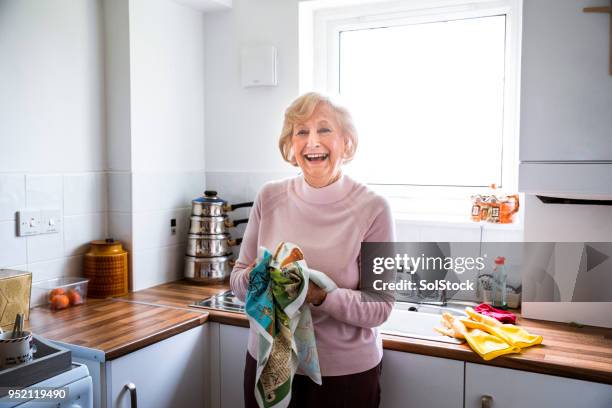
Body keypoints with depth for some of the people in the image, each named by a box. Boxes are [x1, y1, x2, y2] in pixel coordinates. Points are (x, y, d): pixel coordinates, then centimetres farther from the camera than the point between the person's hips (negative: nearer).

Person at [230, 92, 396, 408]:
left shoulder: (372, 208, -14)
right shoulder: (269, 198, -5)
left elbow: (379, 308, -13)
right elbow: (237, 280, 3)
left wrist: (321, 295, -29)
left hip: (346, 372, -2)